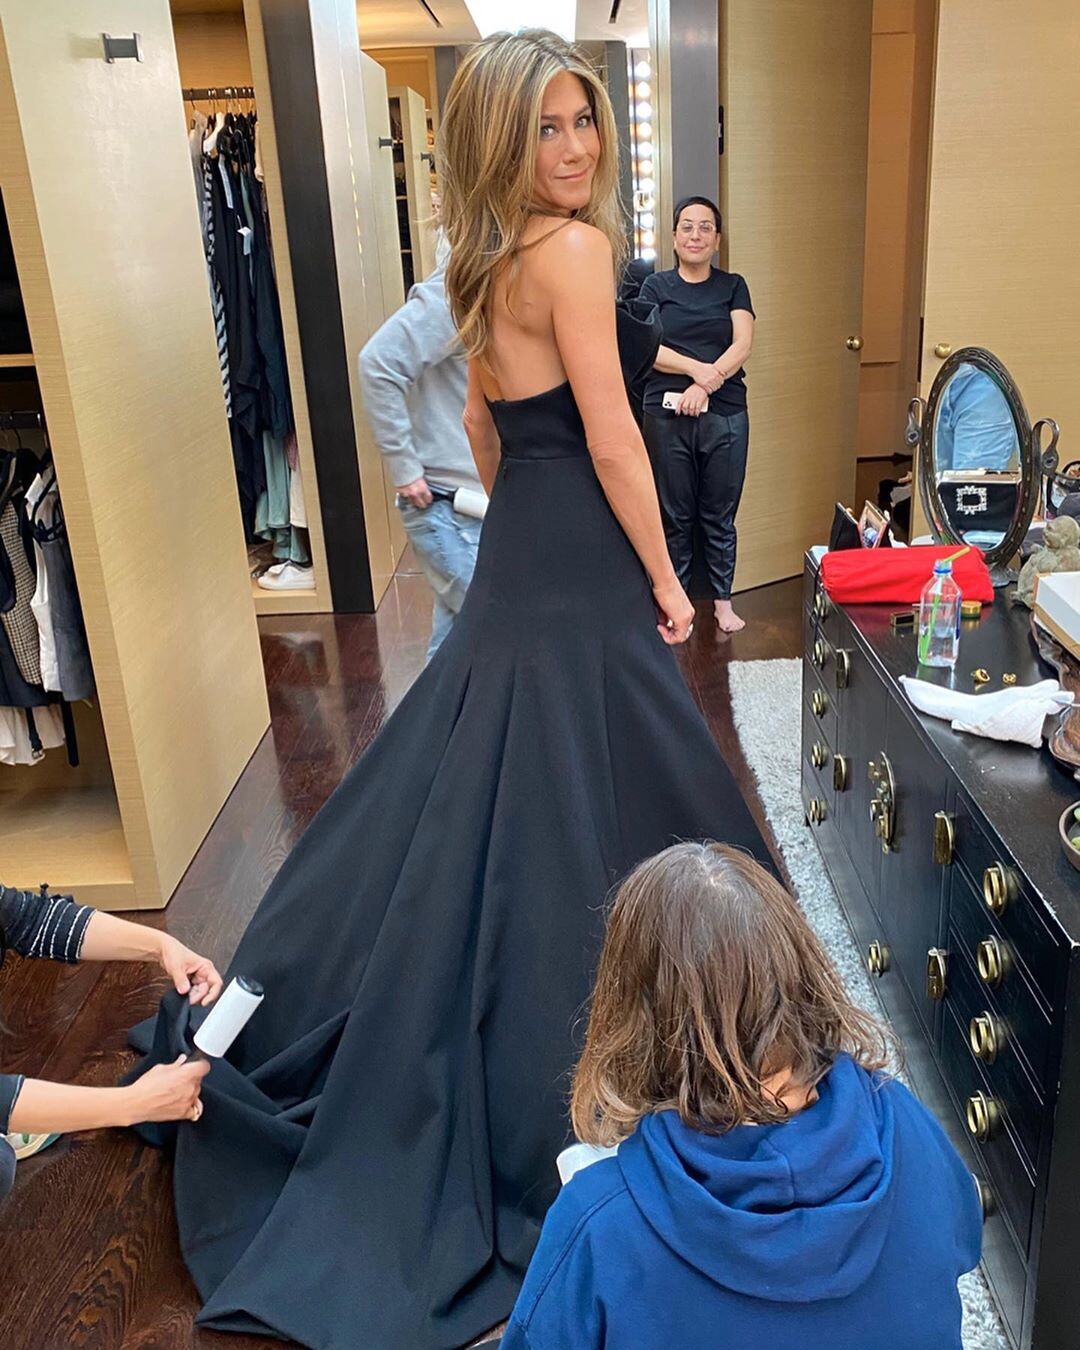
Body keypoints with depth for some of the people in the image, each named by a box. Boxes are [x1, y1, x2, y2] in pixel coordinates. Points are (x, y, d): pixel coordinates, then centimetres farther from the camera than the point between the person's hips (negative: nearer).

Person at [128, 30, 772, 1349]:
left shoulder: (491, 261, 14)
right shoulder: (571, 246, -15)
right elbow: (610, 439, -17)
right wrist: (663, 579, -7)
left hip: (520, 566, 9)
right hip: (580, 578, -9)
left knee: (476, 810, 19)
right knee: (567, 829, 1)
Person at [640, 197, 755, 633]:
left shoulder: (733, 286, 10)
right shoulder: (656, 287, 7)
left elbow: (743, 344, -3)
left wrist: (705, 386, -17)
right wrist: (696, 368, -20)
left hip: (725, 416, 1)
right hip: (667, 416, 0)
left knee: (720, 515, 6)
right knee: (675, 515, 5)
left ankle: (723, 602, 15)